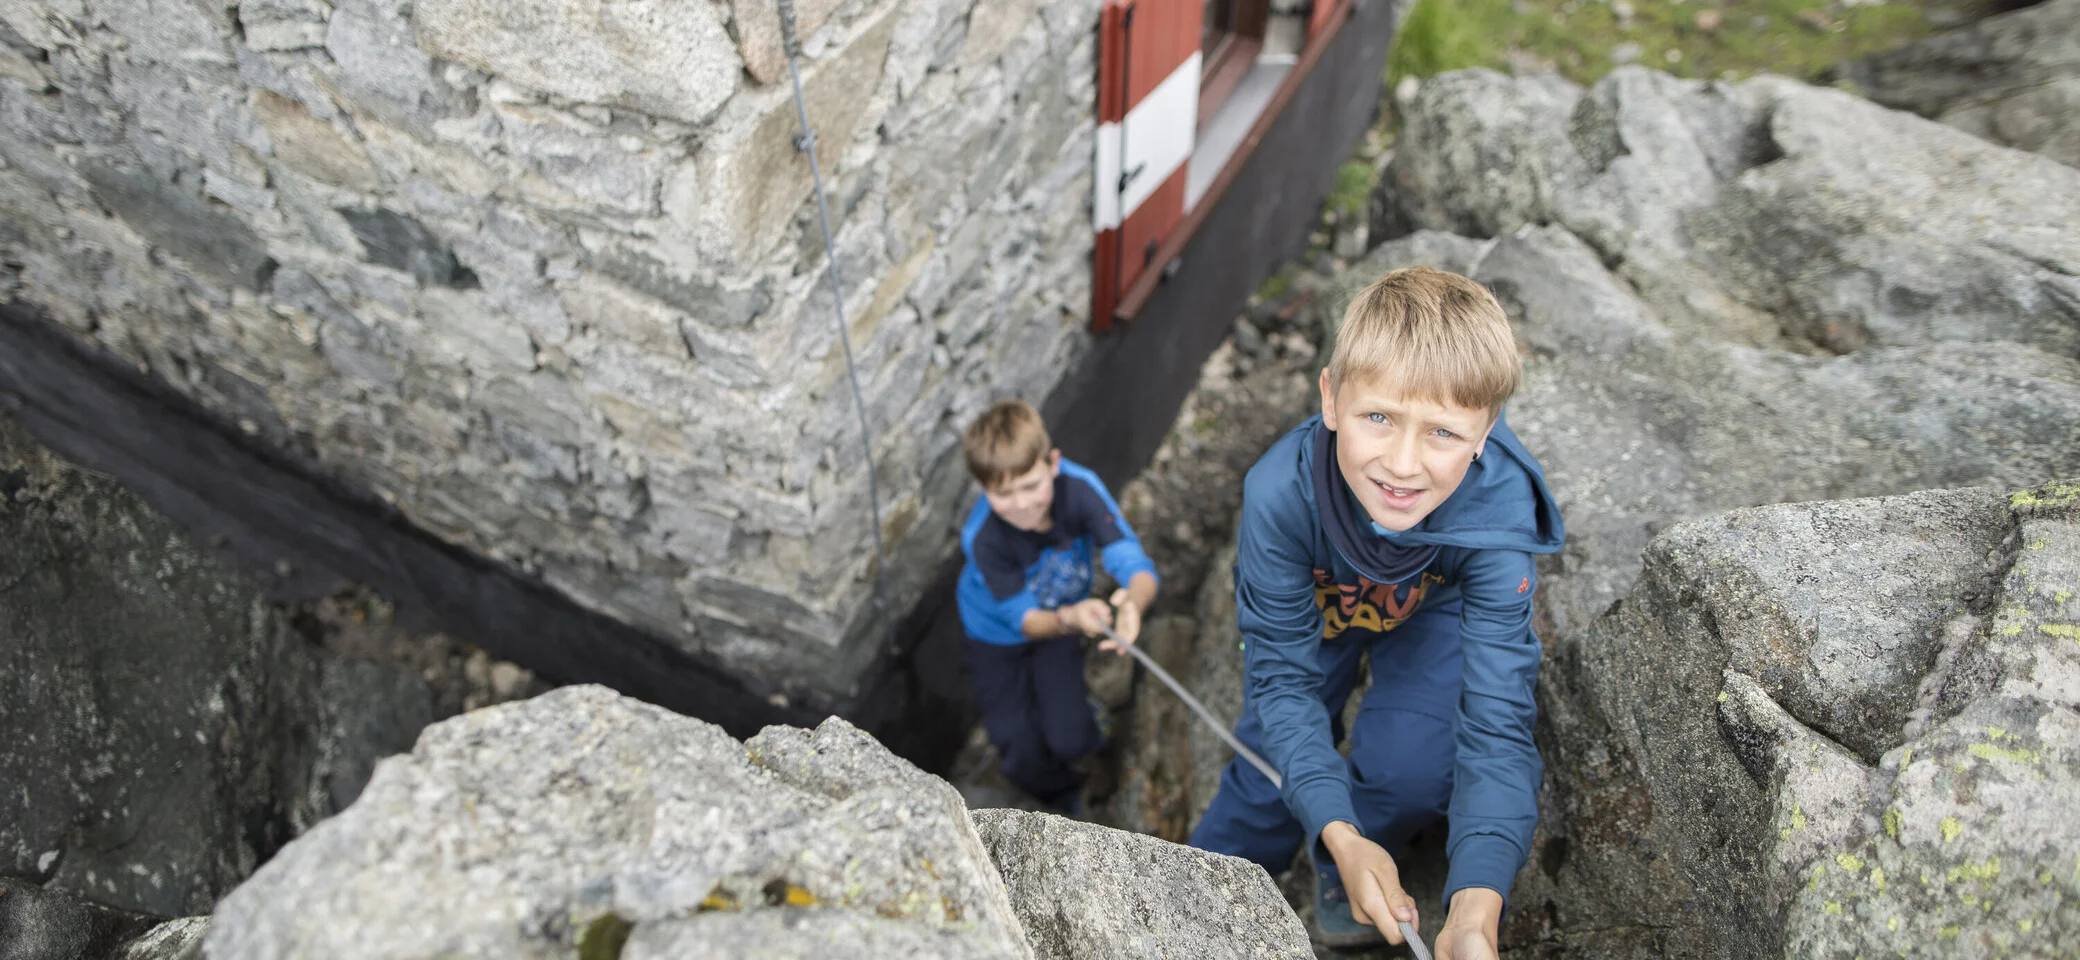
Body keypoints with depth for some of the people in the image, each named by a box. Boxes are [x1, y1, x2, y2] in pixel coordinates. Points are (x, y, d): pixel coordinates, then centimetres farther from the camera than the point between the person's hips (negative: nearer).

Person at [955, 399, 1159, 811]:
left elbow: (1139, 570, -38)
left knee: (1069, 741, -6)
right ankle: (1062, 794, 35)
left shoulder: (1079, 489, -33)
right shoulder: (982, 538, -36)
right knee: (1023, 754, -1)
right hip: (997, 633, -1)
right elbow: (1024, 618, -29)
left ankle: (1075, 713, 32)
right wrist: (1069, 619, -52)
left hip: (1062, 616, 1)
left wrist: (1133, 602, -63)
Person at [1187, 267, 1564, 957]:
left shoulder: (1498, 511, -39)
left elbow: (1496, 723, -39)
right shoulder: (1280, 493, -39)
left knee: (1412, 762, -21)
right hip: (1314, 602, 0)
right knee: (1272, 775, -2)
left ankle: (1344, 874, 14)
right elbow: (1285, 679, -30)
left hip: (1438, 609, 0)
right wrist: (1337, 831, -44)